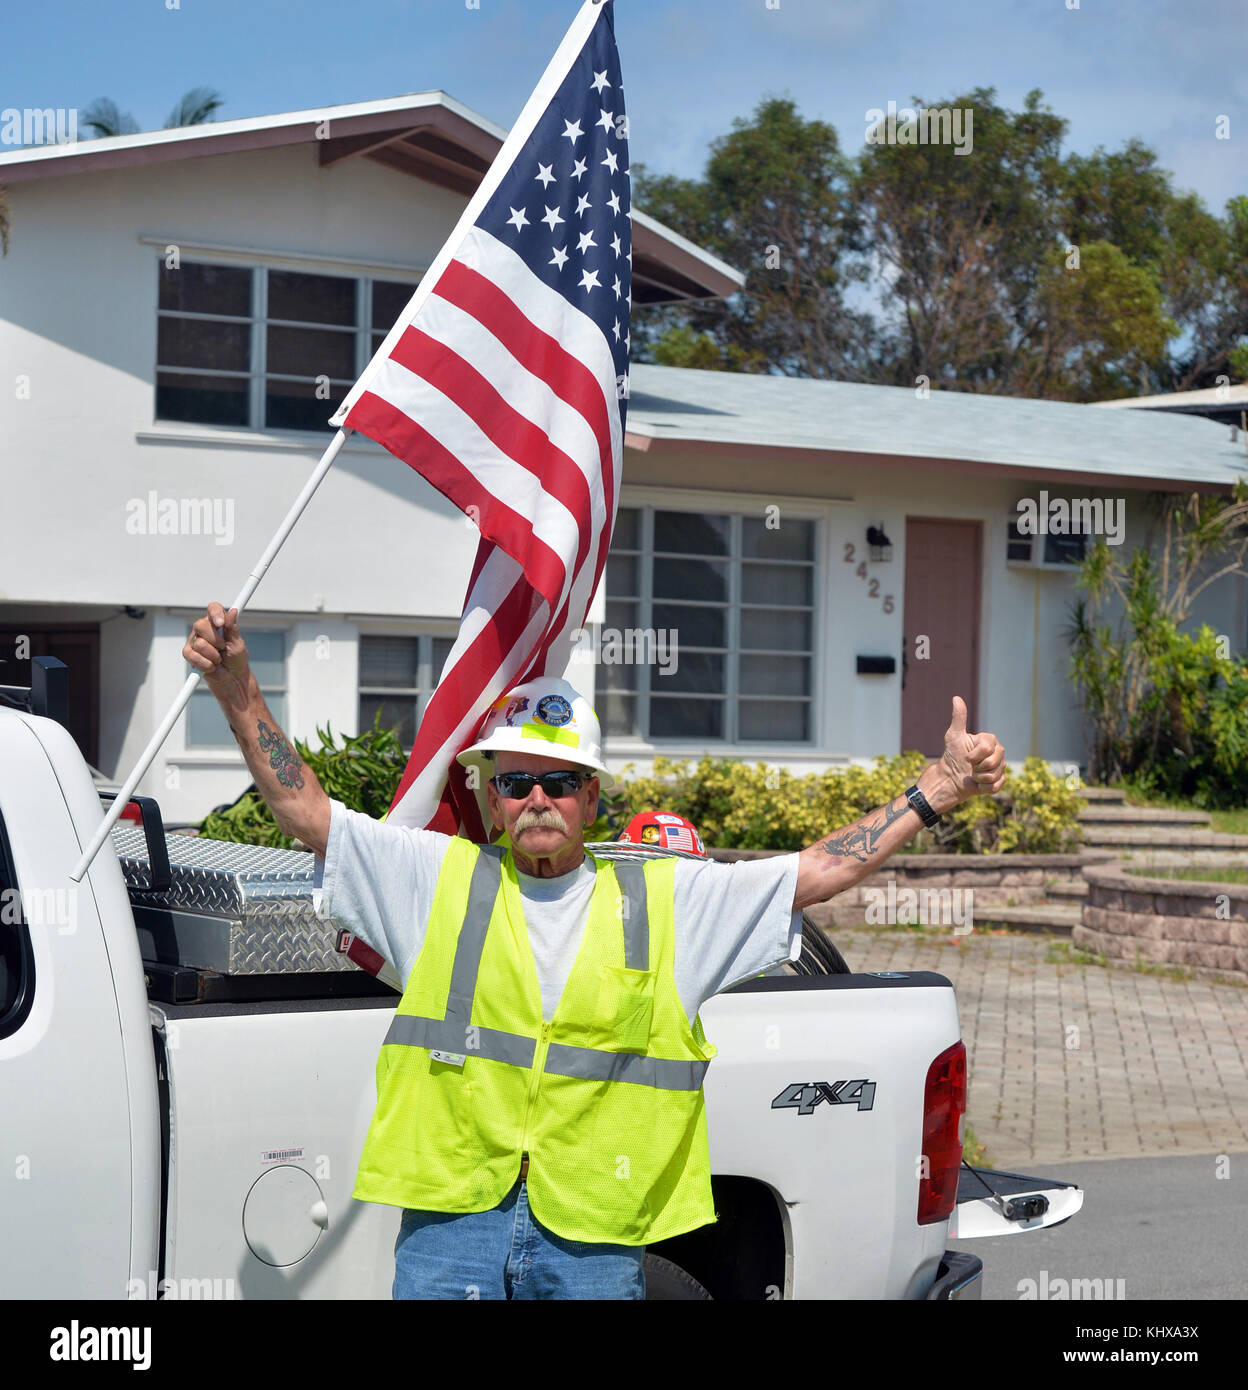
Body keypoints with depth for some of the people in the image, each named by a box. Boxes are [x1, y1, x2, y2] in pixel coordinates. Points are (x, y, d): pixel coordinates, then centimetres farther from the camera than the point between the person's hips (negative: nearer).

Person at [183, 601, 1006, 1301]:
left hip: (596, 1229, 0)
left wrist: (937, 791, -1)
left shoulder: (669, 899, 9)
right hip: (452, 1210, 0)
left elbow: (822, 870, 6)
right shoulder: (441, 877, 9)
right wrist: (240, 693, -4)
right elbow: (305, 811, 6)